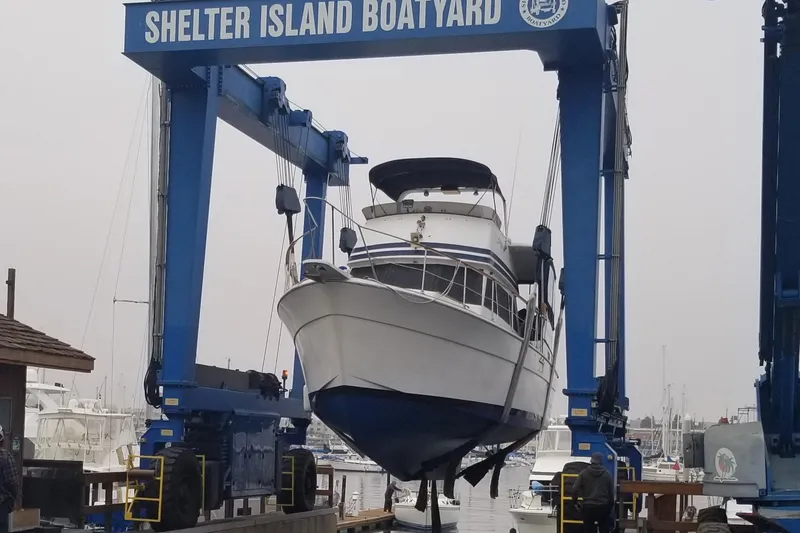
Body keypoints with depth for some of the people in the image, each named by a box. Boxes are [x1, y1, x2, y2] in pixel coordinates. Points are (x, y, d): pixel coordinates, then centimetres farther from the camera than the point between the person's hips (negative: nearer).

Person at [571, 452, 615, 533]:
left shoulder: (584, 473, -2)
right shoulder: (607, 474, 1)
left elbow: (575, 489, -8)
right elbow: (611, 492, 2)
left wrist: (575, 502, 7)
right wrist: (611, 506, 11)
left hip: (587, 506, -1)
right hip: (603, 507, 1)